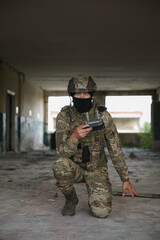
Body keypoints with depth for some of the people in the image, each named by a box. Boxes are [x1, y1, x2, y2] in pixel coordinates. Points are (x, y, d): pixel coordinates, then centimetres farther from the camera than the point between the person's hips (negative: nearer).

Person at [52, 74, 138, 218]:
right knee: (60, 166, -35)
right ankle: (71, 200, -5)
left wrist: (125, 179, -2)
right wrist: (74, 137, -37)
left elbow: (115, 149, -4)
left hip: (96, 170, 0)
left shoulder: (103, 116, -11)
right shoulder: (64, 116, -12)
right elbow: (63, 152, -17)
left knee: (101, 212, -19)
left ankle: (96, 196, 19)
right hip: (74, 167, 0)